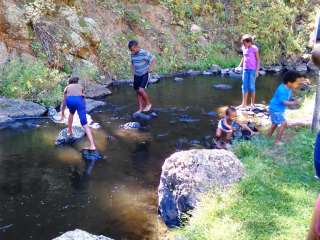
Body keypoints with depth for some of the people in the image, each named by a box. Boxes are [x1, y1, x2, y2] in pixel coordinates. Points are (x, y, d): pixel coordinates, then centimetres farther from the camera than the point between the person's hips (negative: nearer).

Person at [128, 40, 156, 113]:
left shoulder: (144, 53, -18)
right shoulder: (132, 55, 2)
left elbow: (153, 59, -12)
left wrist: (151, 69, -18)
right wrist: (133, 72, 11)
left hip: (145, 74, -6)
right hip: (137, 75, 6)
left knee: (141, 90, -20)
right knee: (138, 91, 7)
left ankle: (148, 104, 2)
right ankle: (140, 108, 17)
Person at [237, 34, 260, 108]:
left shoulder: (254, 48, -10)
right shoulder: (244, 48, 6)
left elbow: (258, 59, -7)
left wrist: (257, 70, -11)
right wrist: (239, 66, 18)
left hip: (252, 70, -5)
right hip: (245, 69, 5)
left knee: (251, 86, 1)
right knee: (244, 86, 6)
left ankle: (253, 103, 12)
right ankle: (244, 103, 12)